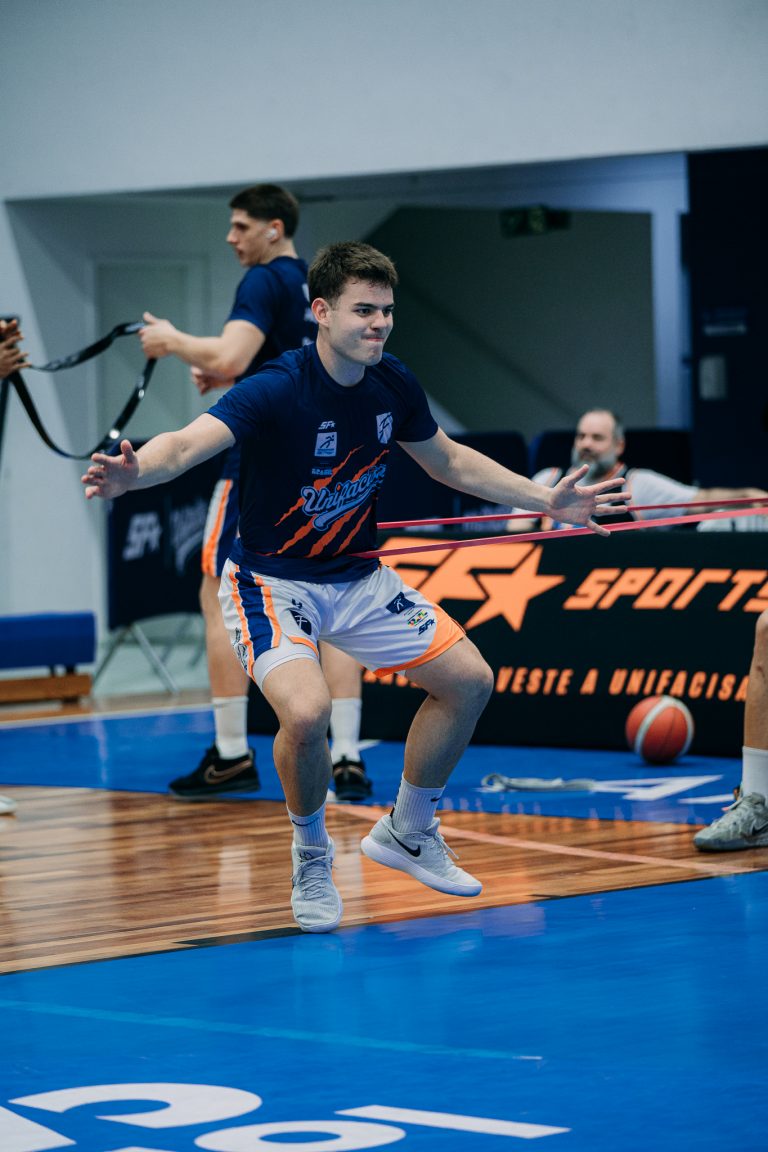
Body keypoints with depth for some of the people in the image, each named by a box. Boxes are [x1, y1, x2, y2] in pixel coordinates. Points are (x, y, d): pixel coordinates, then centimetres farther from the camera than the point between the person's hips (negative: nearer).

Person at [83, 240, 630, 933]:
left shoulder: (393, 385, -5)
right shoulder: (277, 391, -25)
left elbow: (447, 460, 15)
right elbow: (189, 444, -42)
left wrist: (545, 500, 13)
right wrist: (133, 473, -64)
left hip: (359, 578, 7)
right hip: (273, 582, -7)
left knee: (468, 680, 3)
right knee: (307, 711, -31)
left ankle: (407, 833, 25)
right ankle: (312, 857, -1)